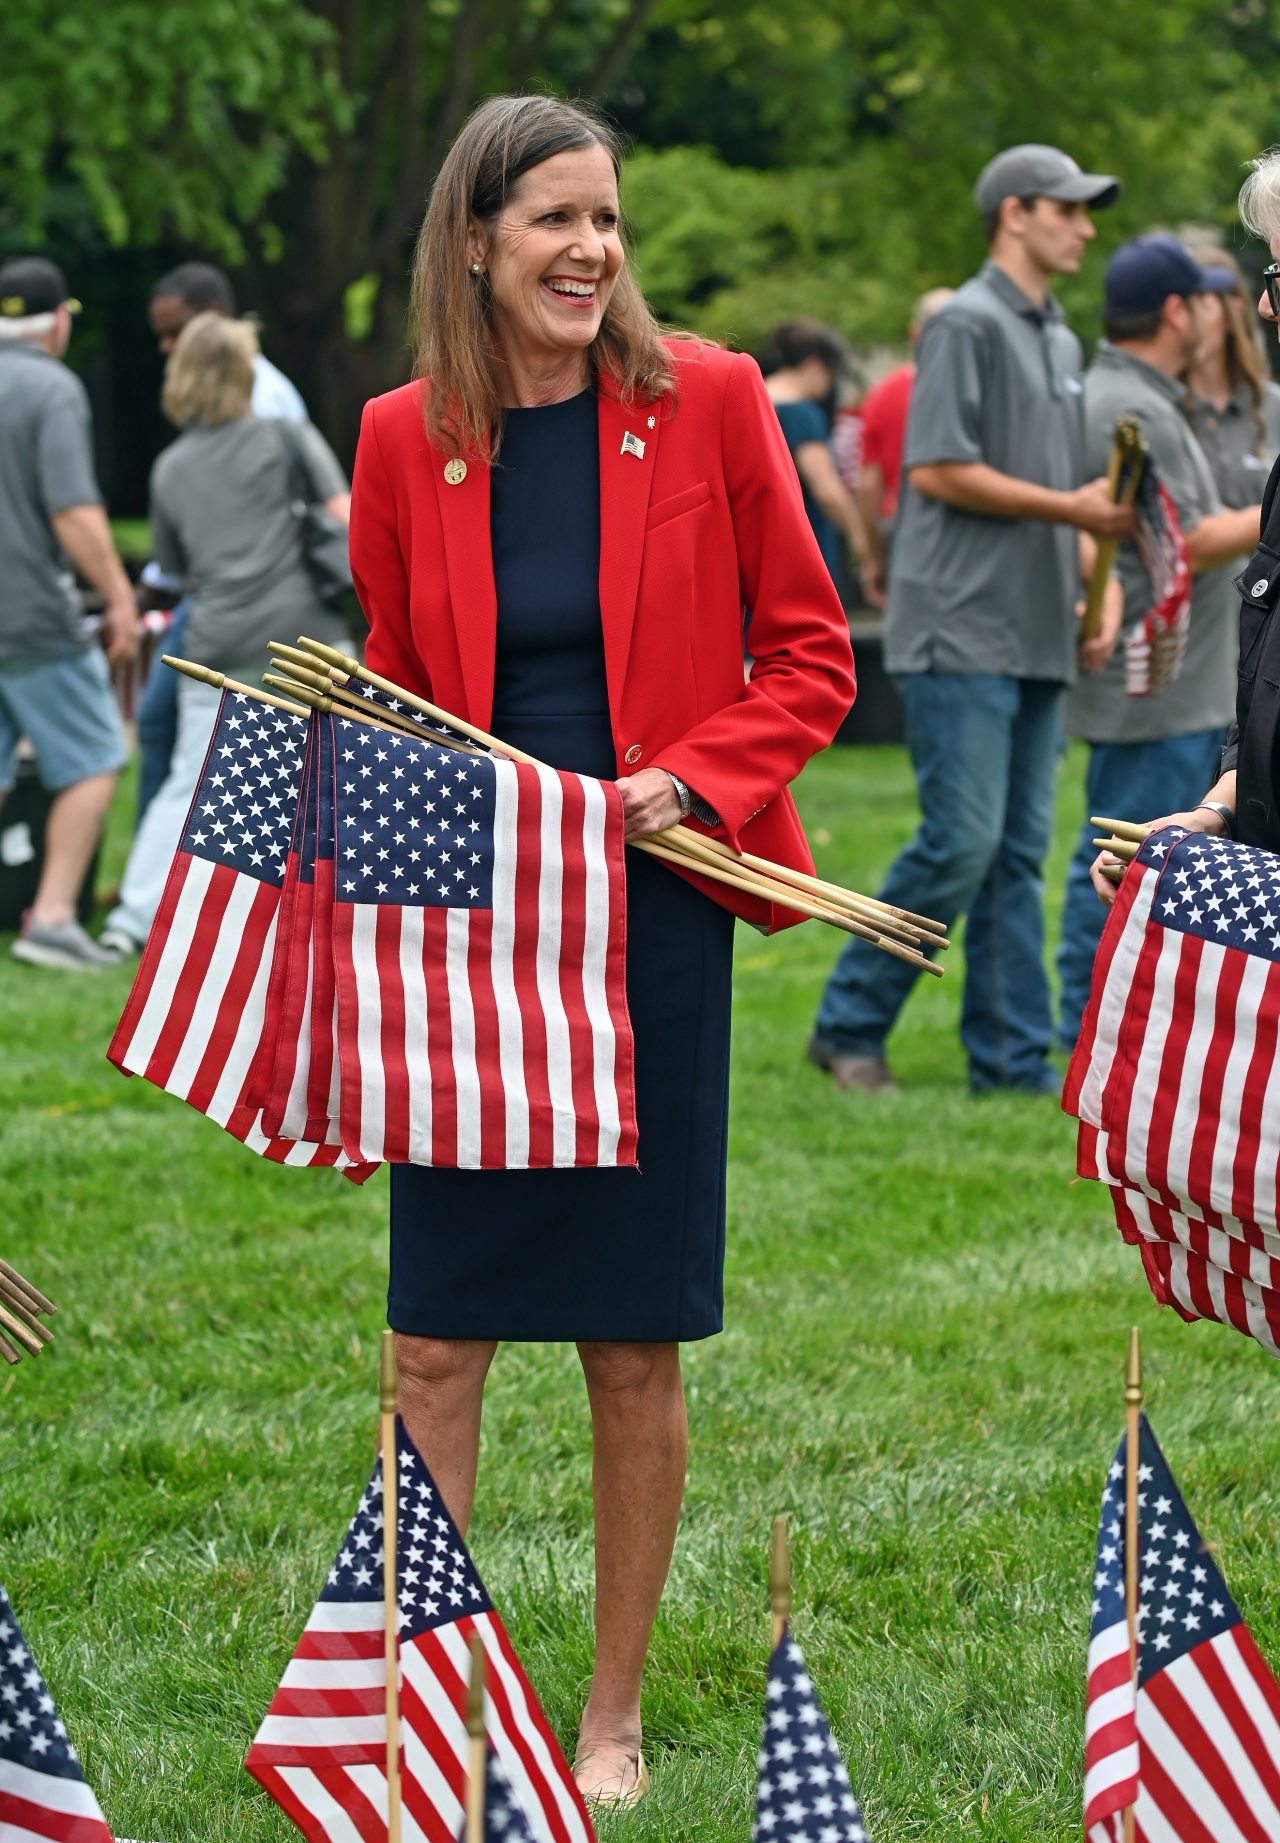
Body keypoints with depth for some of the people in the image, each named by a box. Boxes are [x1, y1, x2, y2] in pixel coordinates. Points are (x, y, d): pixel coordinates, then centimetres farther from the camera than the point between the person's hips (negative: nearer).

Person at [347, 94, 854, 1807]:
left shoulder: (705, 403, -4)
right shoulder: (405, 440, 2)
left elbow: (812, 658, 1)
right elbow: (397, 702, 11)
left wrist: (690, 776, -14)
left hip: (652, 916, -1)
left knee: (634, 1345, 4)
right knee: (438, 1332, 0)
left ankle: (615, 1717, 17)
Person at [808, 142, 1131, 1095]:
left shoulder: (1063, 340, 20)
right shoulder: (968, 324, -7)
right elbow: (939, 469, -15)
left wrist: (1099, 584, 9)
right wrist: (1068, 507, -12)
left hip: (1038, 636, 8)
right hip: (963, 629, -8)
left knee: (1020, 851, 7)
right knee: (963, 839, -11)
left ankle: (1014, 1057, 8)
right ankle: (850, 1022, 1)